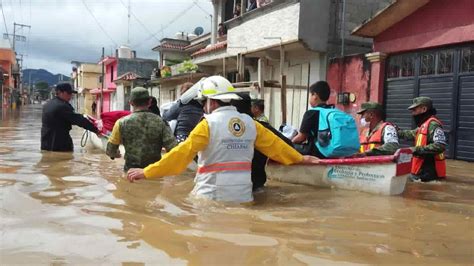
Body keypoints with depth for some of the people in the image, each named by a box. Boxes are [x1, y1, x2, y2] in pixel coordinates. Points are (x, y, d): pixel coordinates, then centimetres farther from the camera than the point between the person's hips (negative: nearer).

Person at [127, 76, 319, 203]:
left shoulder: (208, 124, -10)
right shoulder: (250, 123, 6)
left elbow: (182, 153, -14)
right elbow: (274, 144, 14)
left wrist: (147, 172, -10)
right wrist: (300, 158, 29)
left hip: (213, 196, -5)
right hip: (242, 196, 5)